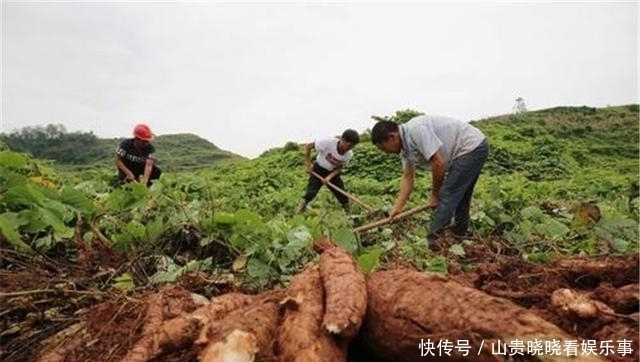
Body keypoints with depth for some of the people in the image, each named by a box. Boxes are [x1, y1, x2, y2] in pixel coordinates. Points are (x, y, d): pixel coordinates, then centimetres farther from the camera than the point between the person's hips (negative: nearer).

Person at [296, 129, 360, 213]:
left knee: (342, 195, -1)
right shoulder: (328, 143, -30)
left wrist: (329, 177, -25)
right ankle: (299, 212, 2)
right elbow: (308, 146, -19)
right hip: (319, 169, -3)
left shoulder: (349, 154, -17)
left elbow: (339, 168, -6)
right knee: (311, 193, -15)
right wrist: (308, 164, -17)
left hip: (333, 173, 4)